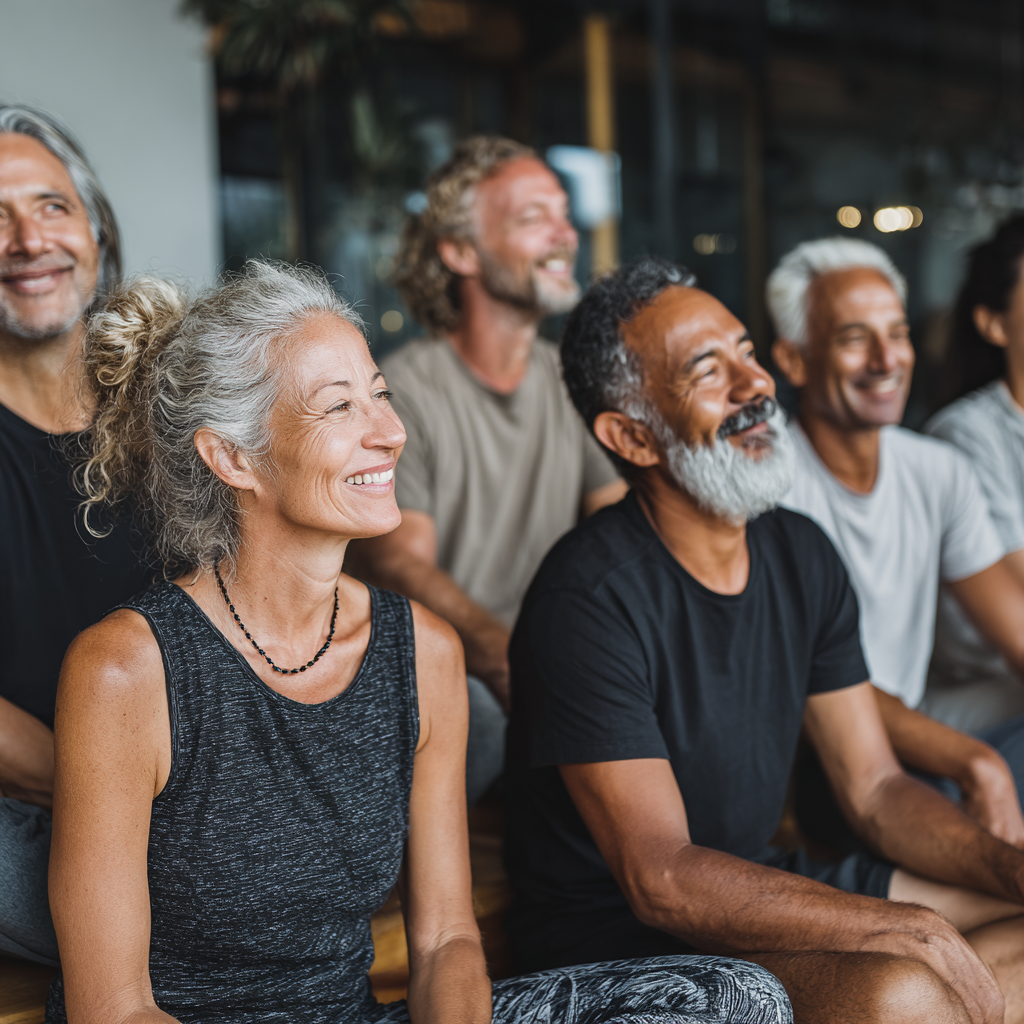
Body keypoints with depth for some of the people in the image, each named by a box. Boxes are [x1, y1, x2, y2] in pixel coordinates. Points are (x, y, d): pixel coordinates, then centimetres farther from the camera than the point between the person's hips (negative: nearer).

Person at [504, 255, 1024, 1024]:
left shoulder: (803, 556, 3)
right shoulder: (589, 601, -21)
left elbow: (876, 789, 5)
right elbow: (661, 880, -23)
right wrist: (918, 930, -25)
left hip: (764, 885, 8)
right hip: (619, 932, -7)